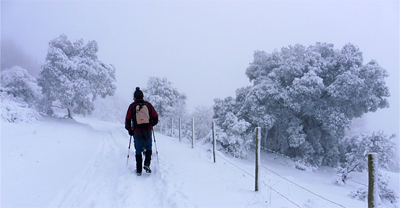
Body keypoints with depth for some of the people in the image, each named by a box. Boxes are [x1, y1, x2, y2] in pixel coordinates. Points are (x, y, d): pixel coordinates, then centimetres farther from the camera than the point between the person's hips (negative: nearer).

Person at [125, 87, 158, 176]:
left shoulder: (132, 106, 0)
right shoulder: (148, 104, 3)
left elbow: (128, 119, -1)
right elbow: (156, 117, 5)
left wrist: (129, 130, 13)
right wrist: (151, 124, 23)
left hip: (137, 132, 0)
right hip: (148, 131, 0)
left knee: (138, 151, 9)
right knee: (148, 148, 17)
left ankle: (139, 170, 10)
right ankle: (147, 164, -1)